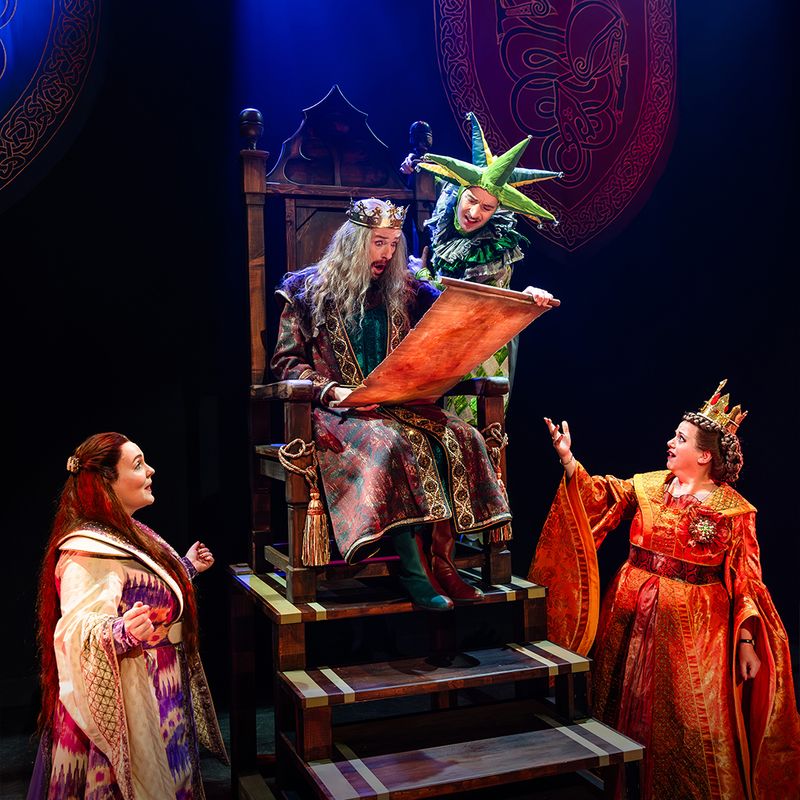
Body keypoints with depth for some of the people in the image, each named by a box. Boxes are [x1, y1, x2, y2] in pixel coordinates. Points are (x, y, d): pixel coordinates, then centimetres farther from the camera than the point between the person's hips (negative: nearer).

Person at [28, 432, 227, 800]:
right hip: (126, 699, -9)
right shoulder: (87, 552, -24)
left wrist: (187, 567, 27)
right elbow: (78, 633, -33)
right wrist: (123, 632, -51)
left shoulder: (131, 534, 7)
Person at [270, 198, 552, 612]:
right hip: (336, 410, -4)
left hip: (397, 404, 5)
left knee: (459, 438, -24)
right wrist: (332, 390, -17)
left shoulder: (403, 290, 14)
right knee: (392, 443, -36)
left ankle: (441, 561, -21)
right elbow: (286, 362, 1)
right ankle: (413, 572, -32)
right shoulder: (308, 290, 4)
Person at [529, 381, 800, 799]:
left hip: (693, 627, -4)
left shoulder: (732, 509, -7)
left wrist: (746, 641, -10)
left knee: (690, 724, 2)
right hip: (633, 618, 4)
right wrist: (567, 458, -20)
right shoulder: (648, 486, 4)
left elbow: (745, 581, -7)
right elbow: (601, 495, -7)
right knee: (628, 709, 16)